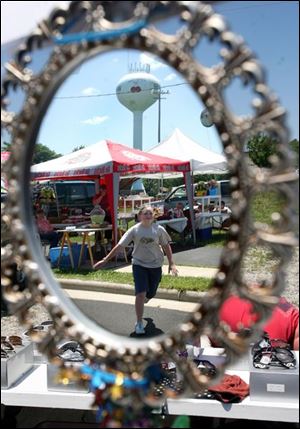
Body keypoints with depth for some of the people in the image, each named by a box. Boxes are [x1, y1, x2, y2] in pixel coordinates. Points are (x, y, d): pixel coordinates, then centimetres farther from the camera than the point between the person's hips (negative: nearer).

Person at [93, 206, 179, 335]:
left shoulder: (159, 229, -6)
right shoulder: (134, 230, -10)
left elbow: (166, 246, 5)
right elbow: (120, 245, -11)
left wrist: (171, 263, -1)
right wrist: (105, 260, -14)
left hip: (155, 265, 2)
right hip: (139, 265, -2)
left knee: (150, 294, 13)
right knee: (140, 294, -11)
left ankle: (144, 300, 52)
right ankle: (139, 323, 4)